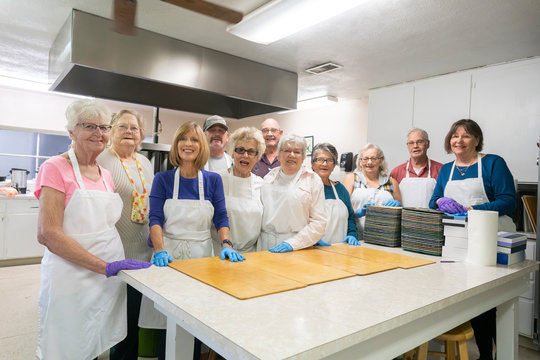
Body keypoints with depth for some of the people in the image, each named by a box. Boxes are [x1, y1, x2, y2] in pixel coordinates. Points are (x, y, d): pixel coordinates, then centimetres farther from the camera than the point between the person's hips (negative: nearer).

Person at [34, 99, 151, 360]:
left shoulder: (105, 175, 9)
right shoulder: (56, 168, -9)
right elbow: (48, 234, -17)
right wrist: (106, 267, -21)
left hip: (110, 279, 6)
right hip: (72, 278, -5)